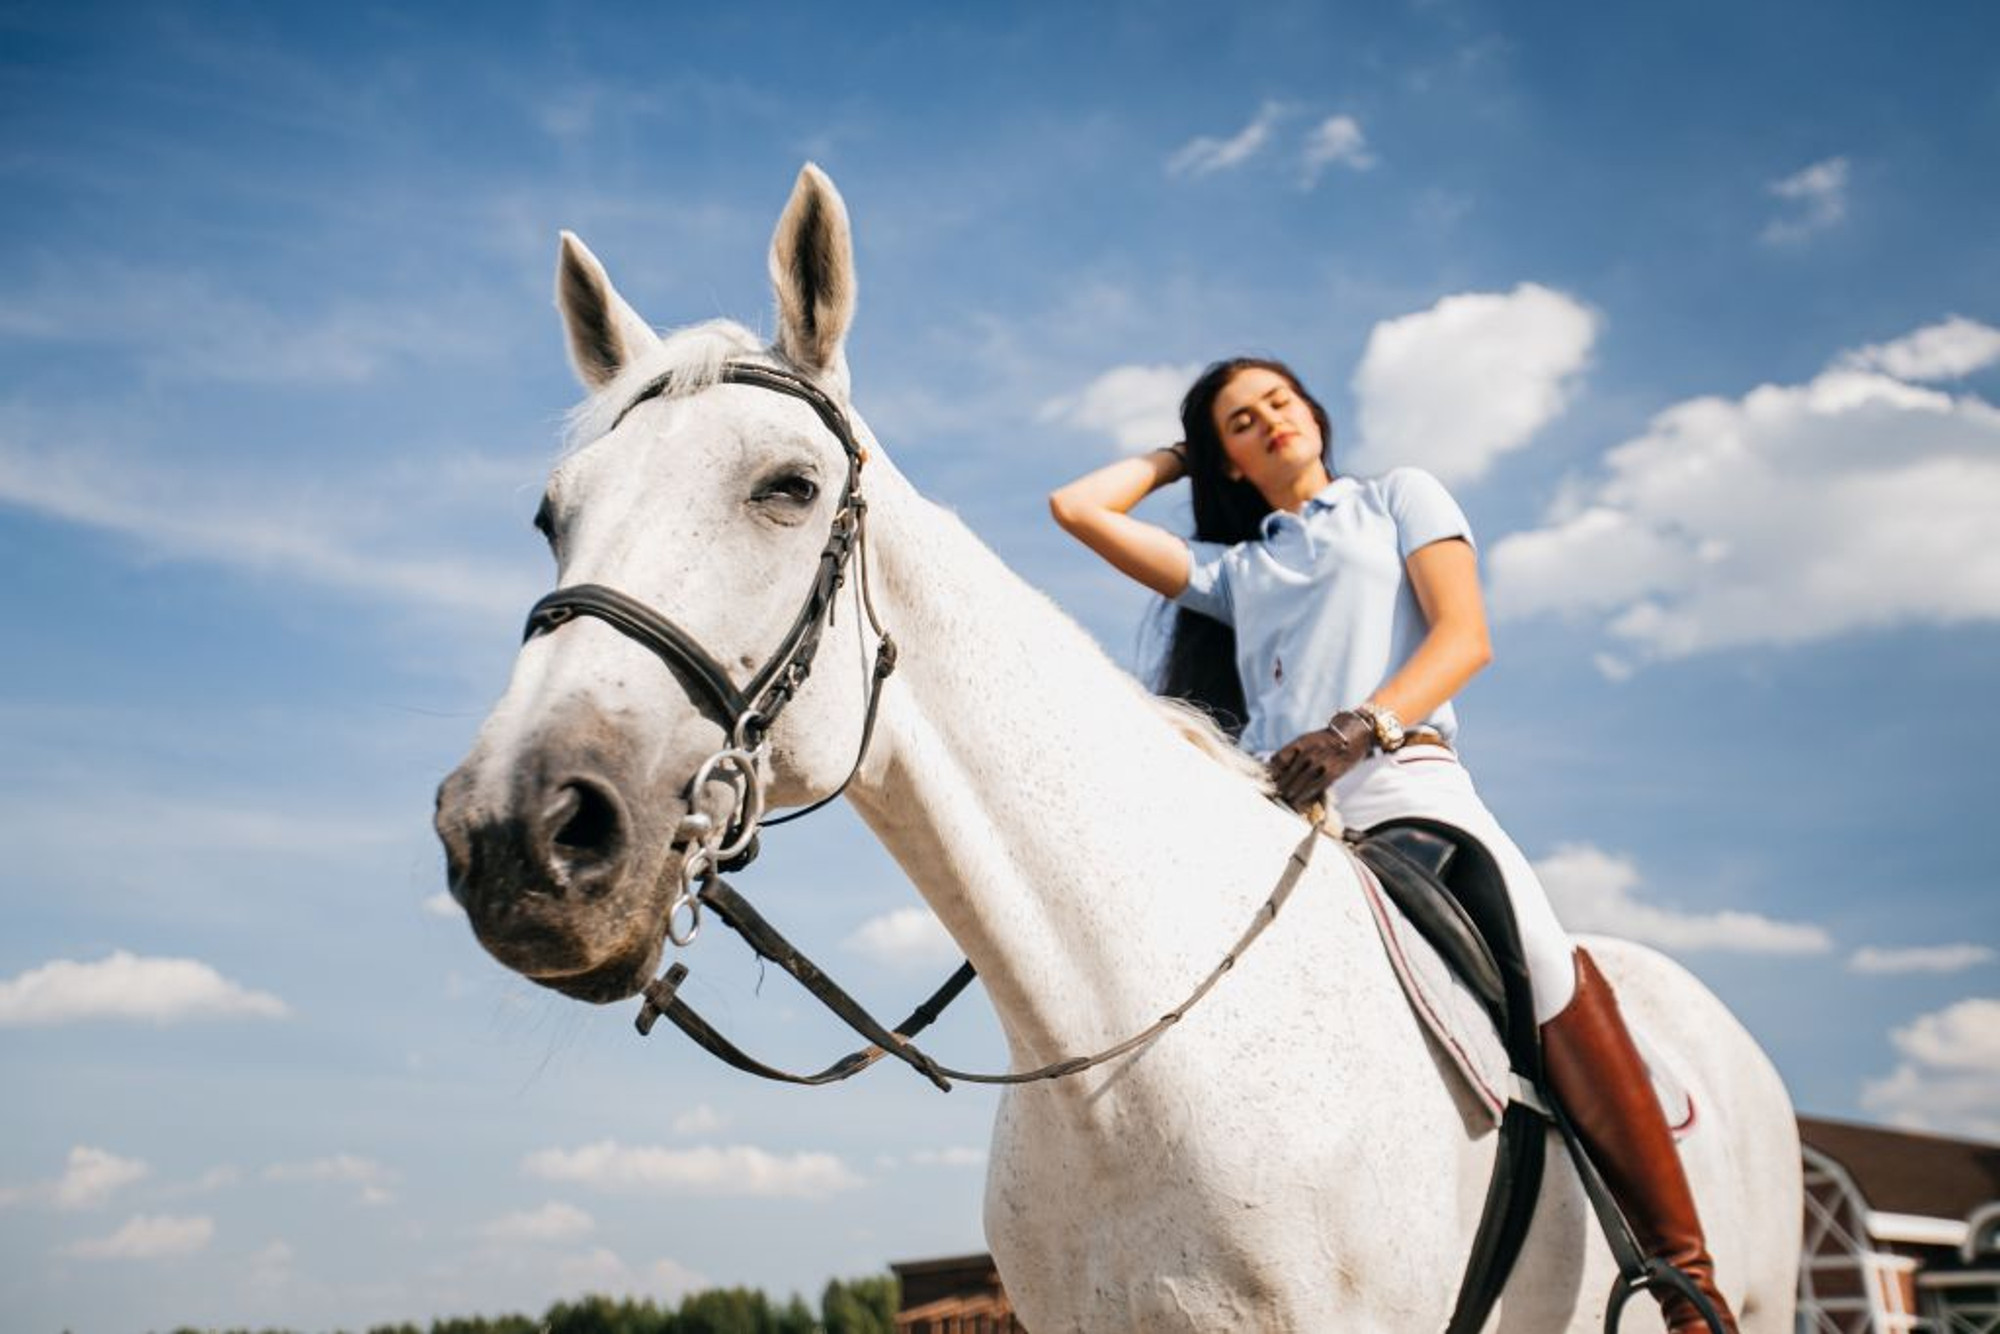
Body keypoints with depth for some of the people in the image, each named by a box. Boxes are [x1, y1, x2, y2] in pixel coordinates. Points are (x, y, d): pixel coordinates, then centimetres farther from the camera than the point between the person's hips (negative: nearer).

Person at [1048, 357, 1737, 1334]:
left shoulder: (1399, 499, 21)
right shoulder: (1231, 568, 28)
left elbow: (1465, 636, 5)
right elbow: (1078, 508, 26)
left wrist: (1359, 728, -11)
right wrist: (1174, 459, 35)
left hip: (1403, 780, -3)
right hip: (1275, 809, 4)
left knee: (1546, 966, -24)